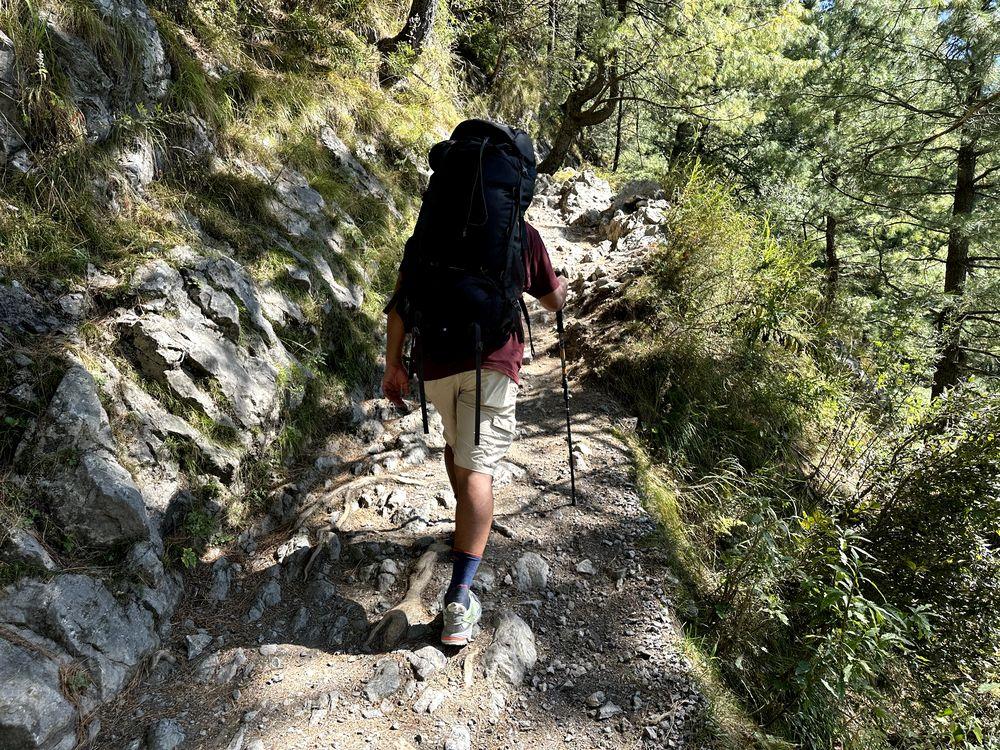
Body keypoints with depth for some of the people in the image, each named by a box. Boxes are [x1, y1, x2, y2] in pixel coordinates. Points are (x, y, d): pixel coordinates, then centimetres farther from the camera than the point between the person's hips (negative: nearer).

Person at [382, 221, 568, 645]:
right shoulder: (522, 233, 11)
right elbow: (553, 301, 20)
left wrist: (394, 363, 11)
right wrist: (561, 285, 43)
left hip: (436, 363, 3)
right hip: (492, 361, -3)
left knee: (455, 442, 27)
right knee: (477, 468, -8)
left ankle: (468, 526, 44)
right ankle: (459, 596, -14)